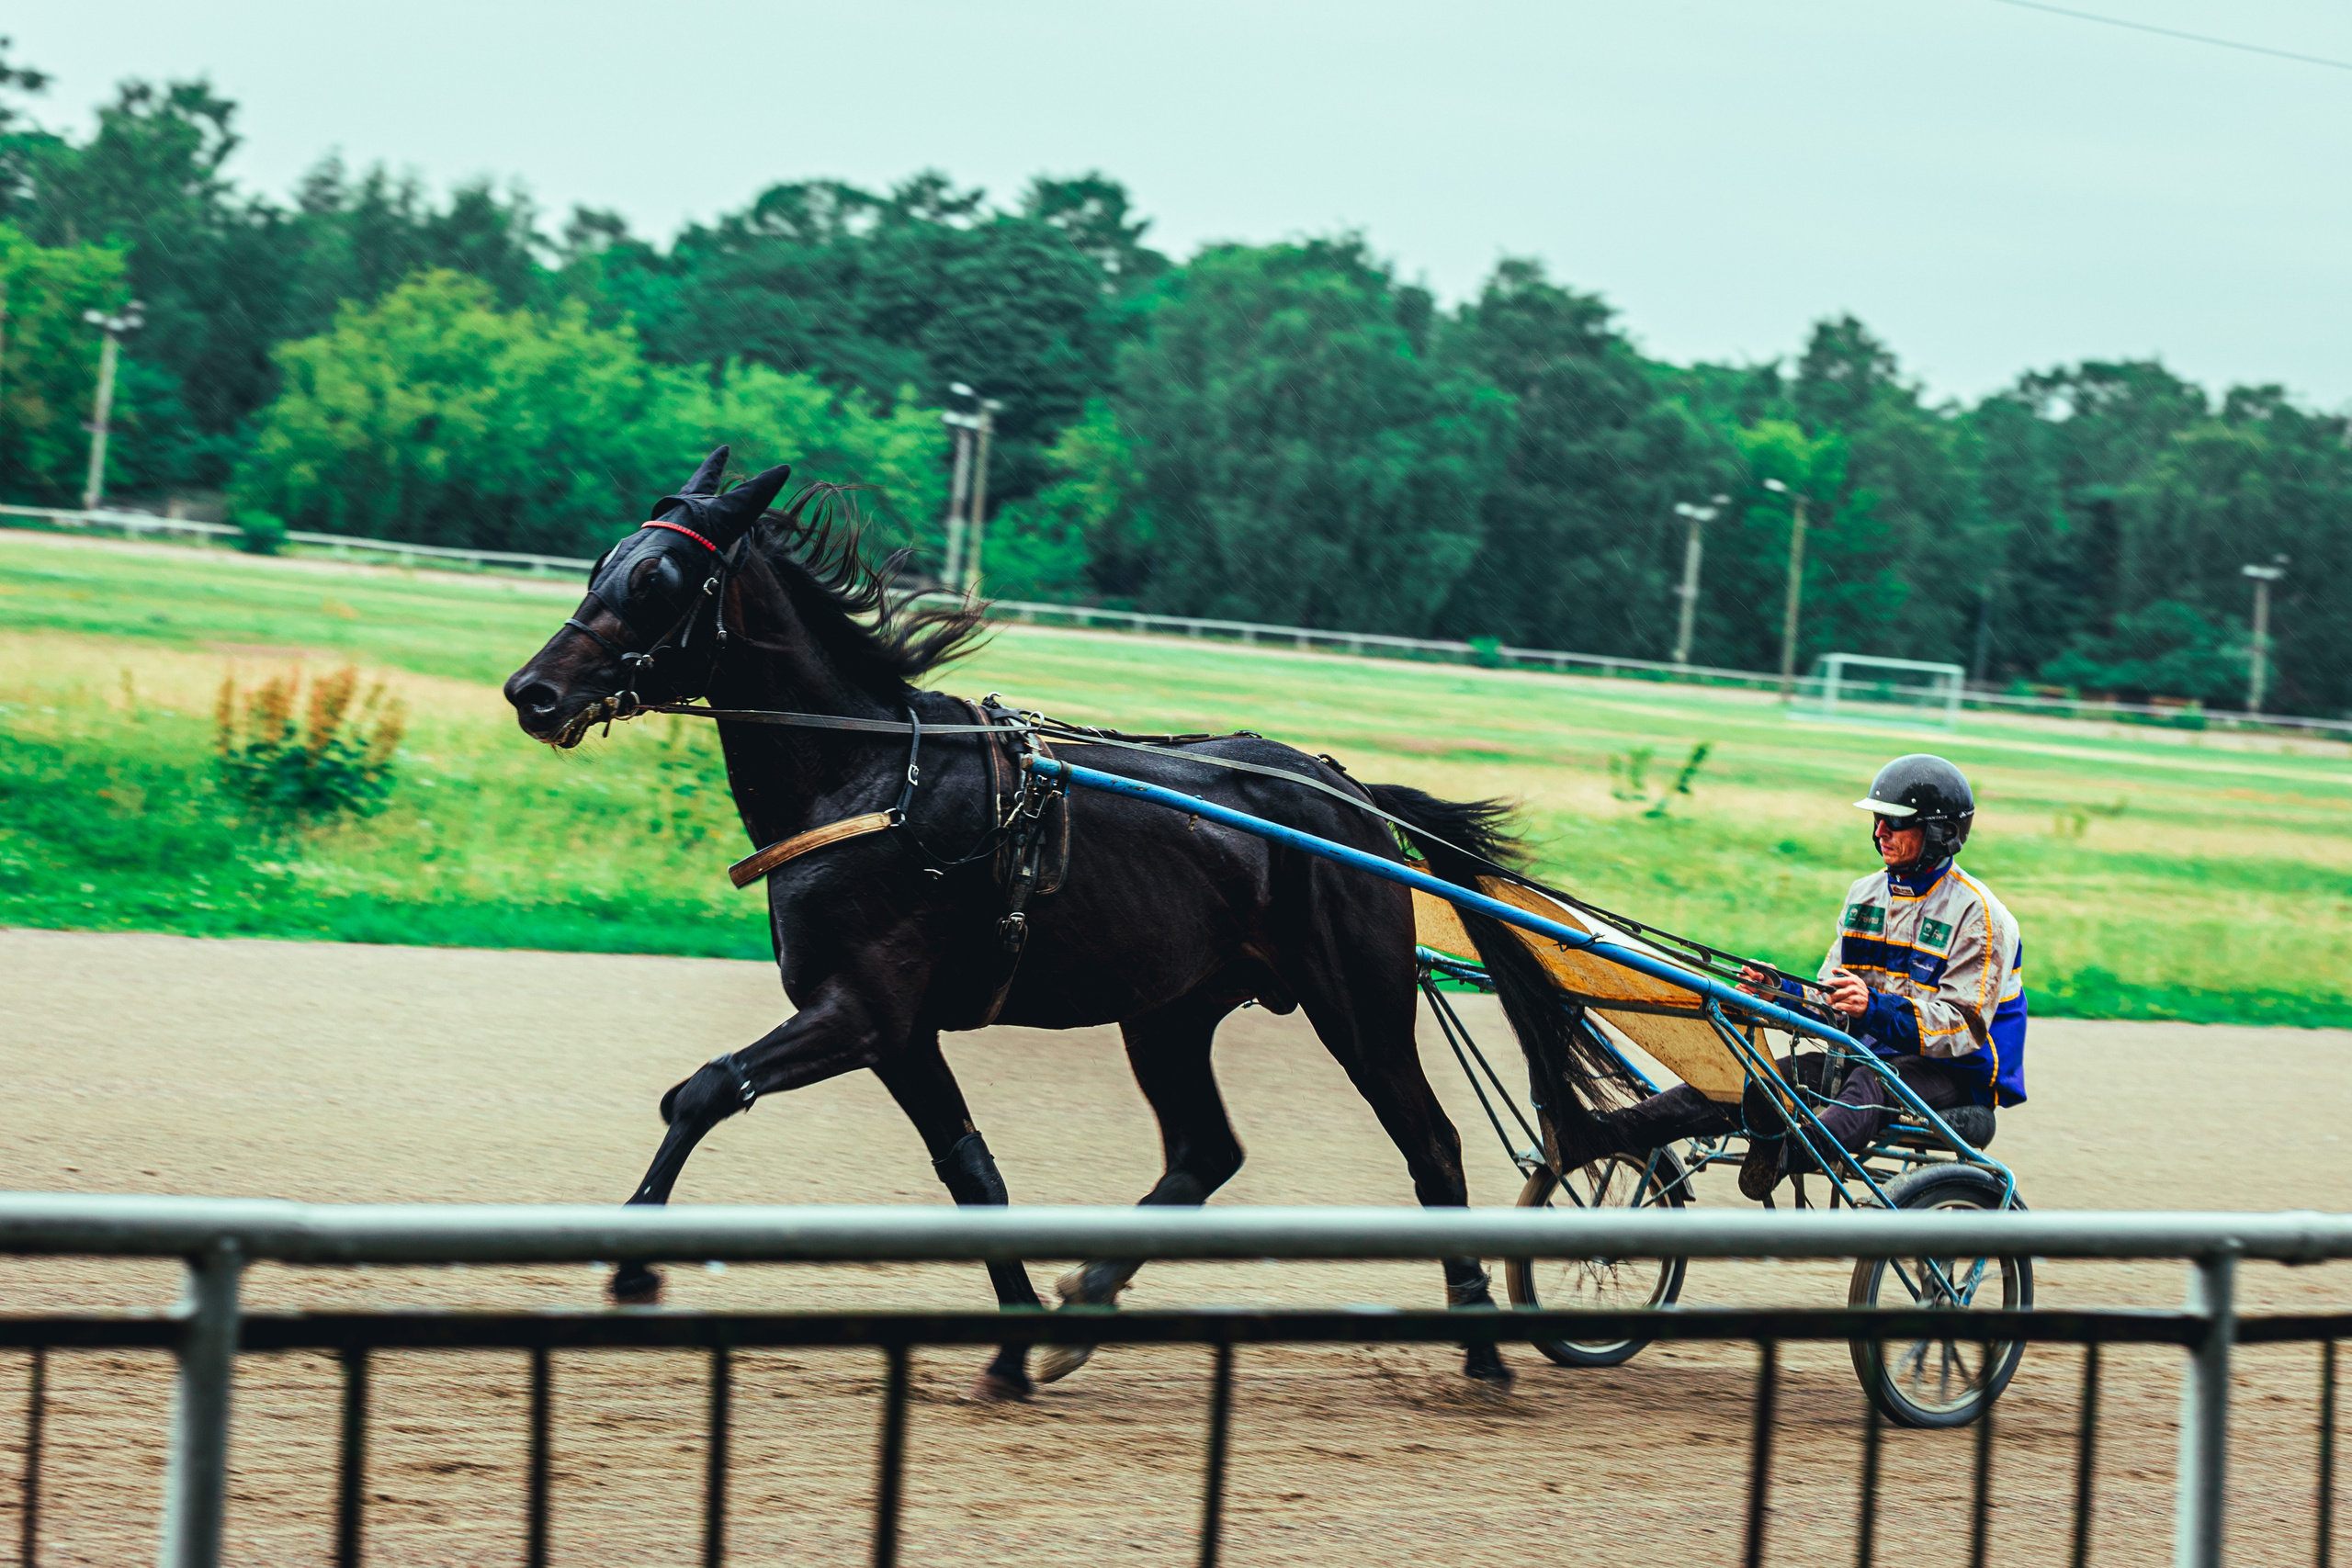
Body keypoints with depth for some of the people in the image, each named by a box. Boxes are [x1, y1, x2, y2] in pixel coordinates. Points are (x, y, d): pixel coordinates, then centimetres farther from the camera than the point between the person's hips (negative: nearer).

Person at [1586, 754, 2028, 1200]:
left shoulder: (1978, 914, -9)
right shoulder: (1866, 894, 14)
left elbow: (1963, 1030, -19)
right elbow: (1834, 1004, 13)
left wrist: (1875, 1008, -32)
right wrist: (1780, 991, -8)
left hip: (1953, 1075, -6)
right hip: (1869, 1055, 6)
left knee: (1872, 1085, -39)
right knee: (1761, 1079, -16)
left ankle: (1790, 1151, -69)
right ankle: (1613, 1133, -31)